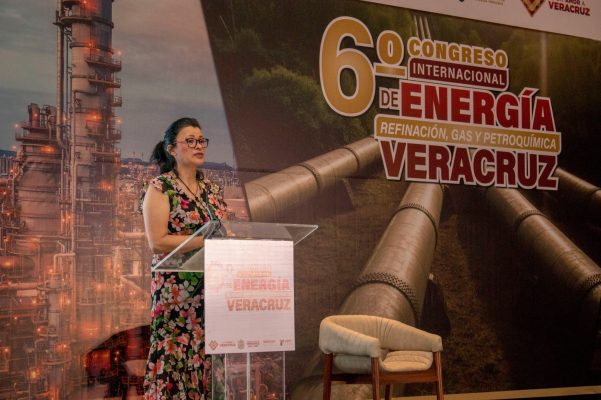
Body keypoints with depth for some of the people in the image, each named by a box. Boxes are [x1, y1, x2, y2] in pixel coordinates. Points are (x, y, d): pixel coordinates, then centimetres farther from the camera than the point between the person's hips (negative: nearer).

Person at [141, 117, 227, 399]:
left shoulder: (210, 188, 14)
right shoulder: (159, 188, -5)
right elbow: (157, 242, -14)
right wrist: (207, 240, -17)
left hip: (213, 286, 6)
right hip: (177, 288, -6)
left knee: (208, 354, 3)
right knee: (176, 355, -6)